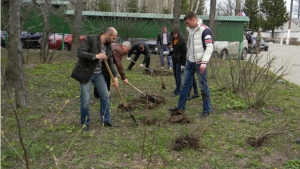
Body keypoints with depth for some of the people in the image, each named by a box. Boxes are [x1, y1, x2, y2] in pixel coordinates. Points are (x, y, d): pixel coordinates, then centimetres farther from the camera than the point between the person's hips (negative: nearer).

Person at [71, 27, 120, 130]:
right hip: (86, 74, -7)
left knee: (105, 96, 8)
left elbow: (110, 63, 8)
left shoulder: (108, 46, 3)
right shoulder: (90, 39, -17)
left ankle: (106, 121, 23)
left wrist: (115, 77, -1)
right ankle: (85, 123, 16)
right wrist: (96, 56, -27)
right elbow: (80, 52, -25)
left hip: (99, 74, 7)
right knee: (85, 99, -3)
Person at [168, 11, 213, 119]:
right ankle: (180, 107, 20)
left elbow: (209, 47, -18)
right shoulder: (190, 30, 11)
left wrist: (204, 62, -23)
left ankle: (206, 110, 12)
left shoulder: (204, 30, -14)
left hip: (199, 63, -8)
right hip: (189, 62, 8)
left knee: (203, 86, 1)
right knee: (185, 84, 11)